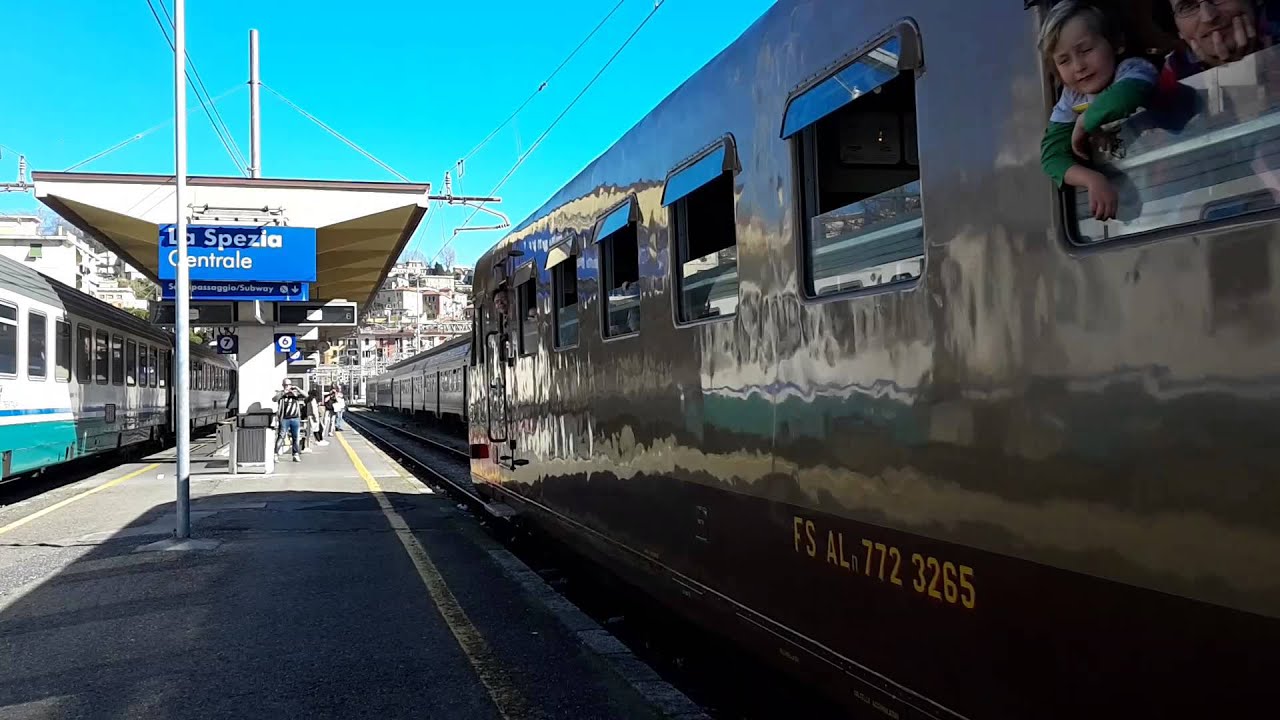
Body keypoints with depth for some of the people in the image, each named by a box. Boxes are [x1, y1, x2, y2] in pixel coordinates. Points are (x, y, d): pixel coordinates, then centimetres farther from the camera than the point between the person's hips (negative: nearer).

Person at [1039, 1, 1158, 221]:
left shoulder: (1133, 71, -12)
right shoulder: (1070, 99, -1)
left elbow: (1124, 97, -38)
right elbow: (1052, 155, -13)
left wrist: (1082, 125, -22)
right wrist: (1092, 179, -30)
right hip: (1112, 183, 3)